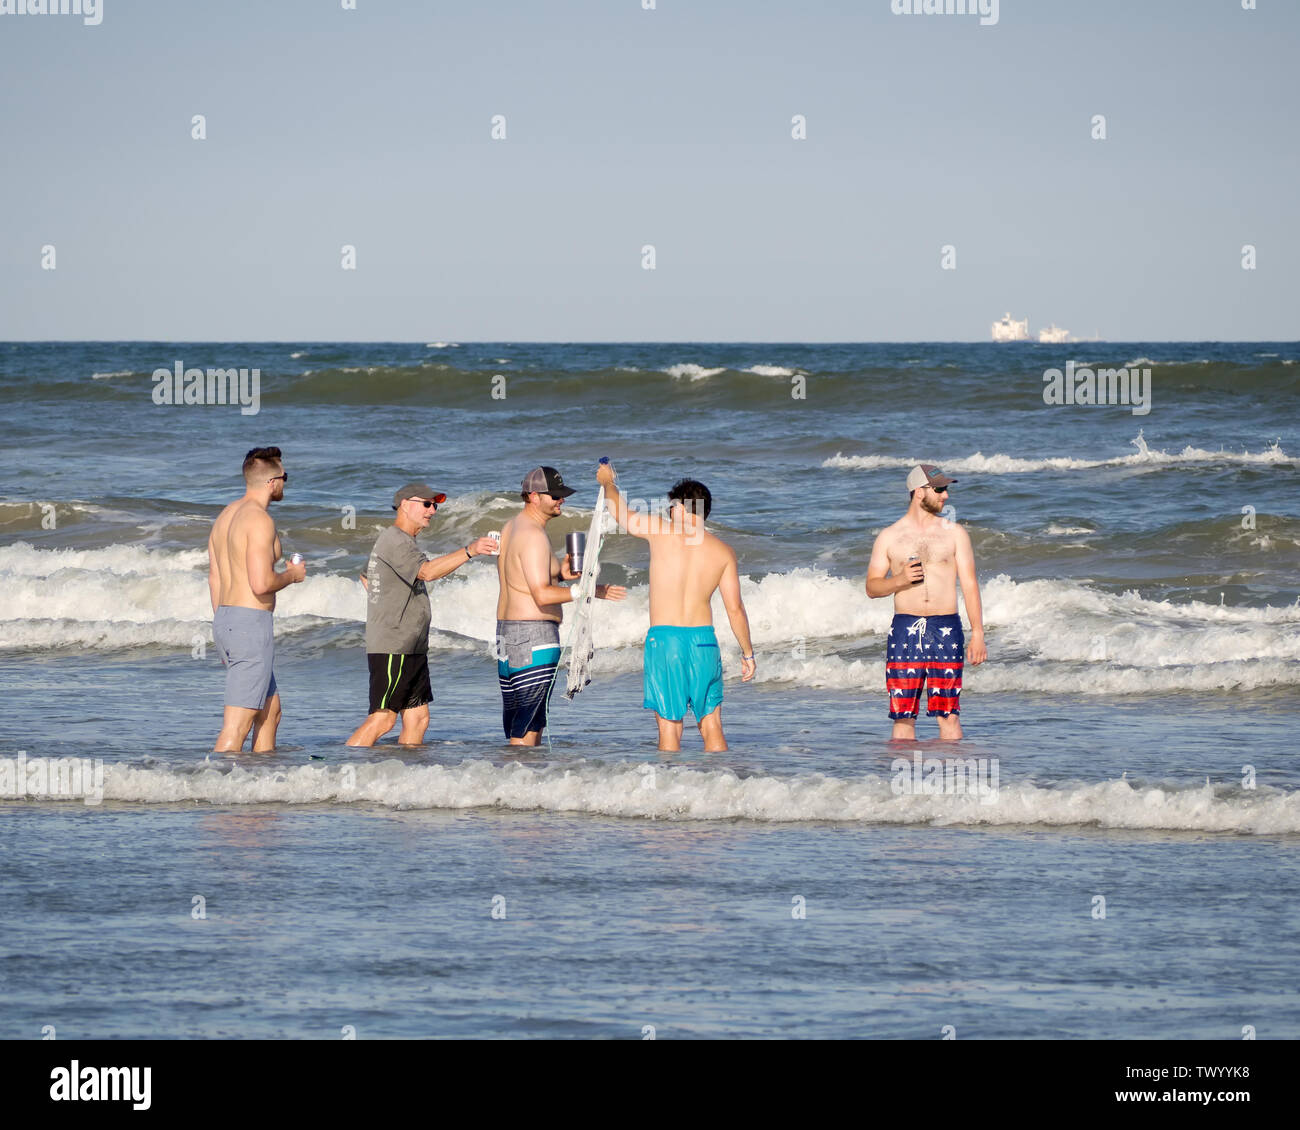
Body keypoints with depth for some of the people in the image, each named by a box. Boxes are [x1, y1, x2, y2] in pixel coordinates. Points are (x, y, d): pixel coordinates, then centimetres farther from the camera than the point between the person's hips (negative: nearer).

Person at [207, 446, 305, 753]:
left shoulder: (225, 517, 14)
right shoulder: (260, 520, -15)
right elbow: (261, 584, -23)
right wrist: (292, 575, -3)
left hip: (224, 623, 10)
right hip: (251, 624, -10)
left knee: (270, 711, 20)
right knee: (237, 725, -12)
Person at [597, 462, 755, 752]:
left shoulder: (661, 531, -3)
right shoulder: (723, 551, 4)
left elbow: (622, 514, 14)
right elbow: (735, 608, 3)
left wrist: (608, 483, 34)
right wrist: (748, 653, 14)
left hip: (664, 639, -2)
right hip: (704, 640, 2)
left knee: (669, 727, 0)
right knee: (712, 726, 8)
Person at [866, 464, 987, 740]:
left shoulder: (954, 533, 9)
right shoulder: (889, 536, 8)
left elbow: (969, 584, 6)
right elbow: (872, 587, 10)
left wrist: (978, 633, -2)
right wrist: (900, 580, -11)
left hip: (946, 629, 0)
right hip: (905, 629, 0)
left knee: (948, 715, -2)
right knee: (903, 715, -3)